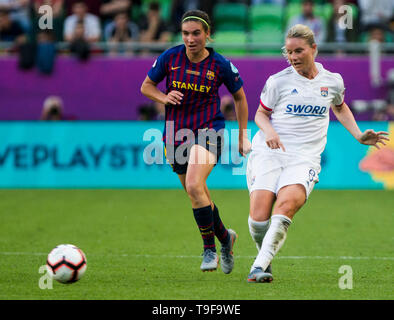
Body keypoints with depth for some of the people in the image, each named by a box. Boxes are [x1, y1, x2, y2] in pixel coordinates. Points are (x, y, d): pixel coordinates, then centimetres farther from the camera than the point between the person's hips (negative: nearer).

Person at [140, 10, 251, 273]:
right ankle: (225, 237, 39)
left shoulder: (220, 65, -8)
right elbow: (146, 86, 10)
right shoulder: (170, 58, -4)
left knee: (194, 186, -26)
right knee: (199, 197, 12)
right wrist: (165, 98, -11)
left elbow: (240, 98, 7)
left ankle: (210, 249, -12)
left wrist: (243, 137, 7)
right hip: (177, 133, 4)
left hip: (209, 131, -4)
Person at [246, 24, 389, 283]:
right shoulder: (278, 81, 4)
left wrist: (359, 136, 19)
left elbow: (340, 108, 31)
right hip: (269, 153, 0)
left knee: (287, 204, -30)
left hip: (305, 158, 0)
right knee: (259, 217, -18)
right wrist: (269, 131, -8)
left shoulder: (333, 82, 11)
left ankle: (260, 265, -30)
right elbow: (261, 114, 14)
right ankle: (265, 259, 10)